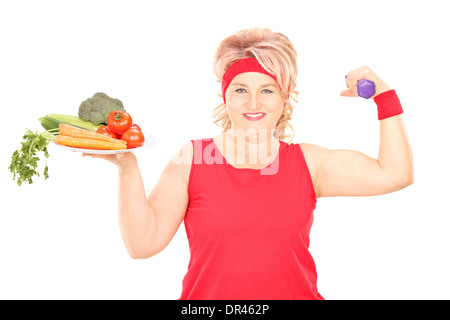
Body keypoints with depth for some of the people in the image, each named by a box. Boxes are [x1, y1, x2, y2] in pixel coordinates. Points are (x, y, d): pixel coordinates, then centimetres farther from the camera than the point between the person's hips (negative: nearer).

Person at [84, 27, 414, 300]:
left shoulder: (307, 162, 2)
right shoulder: (191, 160, -4)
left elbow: (394, 173, 0)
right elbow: (143, 242, -9)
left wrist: (384, 95, -2)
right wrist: (128, 167, -19)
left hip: (294, 292, 1)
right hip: (206, 295, 0)